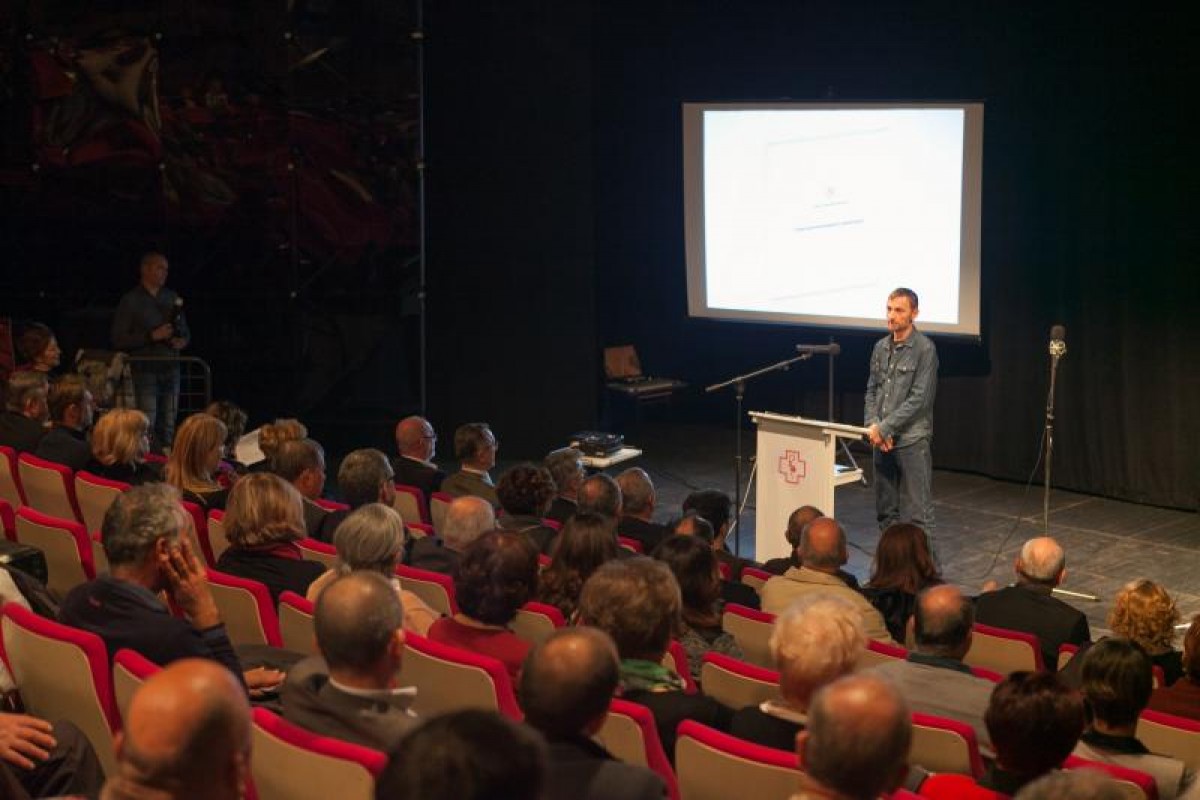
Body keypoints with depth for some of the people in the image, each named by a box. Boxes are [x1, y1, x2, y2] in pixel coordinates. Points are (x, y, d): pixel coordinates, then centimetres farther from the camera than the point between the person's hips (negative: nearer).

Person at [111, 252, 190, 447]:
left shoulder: (172, 298, 15)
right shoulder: (130, 301, -1)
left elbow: (185, 331, 23)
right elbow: (118, 340, -7)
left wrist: (182, 341, -1)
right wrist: (152, 336, -14)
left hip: (171, 370, 5)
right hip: (144, 370, -5)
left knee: (168, 428, 4)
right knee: (146, 427, -10)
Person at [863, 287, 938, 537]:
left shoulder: (924, 349, -8)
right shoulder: (880, 347, 12)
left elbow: (919, 399, -13)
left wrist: (884, 428, -14)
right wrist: (872, 425, -3)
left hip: (911, 440, -6)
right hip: (881, 441, 6)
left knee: (916, 512, -6)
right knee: (885, 510, 11)